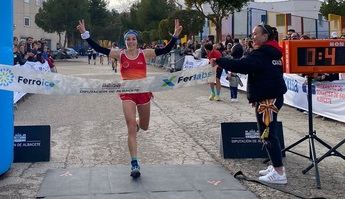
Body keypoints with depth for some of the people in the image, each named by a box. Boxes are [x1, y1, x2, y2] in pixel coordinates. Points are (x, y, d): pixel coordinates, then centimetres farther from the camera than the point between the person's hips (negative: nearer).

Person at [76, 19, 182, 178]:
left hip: (143, 92, 2)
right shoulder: (119, 54, -2)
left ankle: (137, 123, 58)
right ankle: (134, 164, -6)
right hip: (127, 93, -2)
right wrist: (85, 34, -16)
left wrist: (175, 35, -16)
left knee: (144, 127, 18)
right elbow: (98, 48, -8)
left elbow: (165, 50, -6)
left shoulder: (145, 53, -1)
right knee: (131, 129, -10)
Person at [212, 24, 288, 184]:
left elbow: (242, 65, -29)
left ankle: (279, 173, -6)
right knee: (269, 133, 17)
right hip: (274, 96, 10)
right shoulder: (272, 53, 15)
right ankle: (276, 166, 24)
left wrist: (219, 61, -24)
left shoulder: (260, 54, -16)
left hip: (266, 99, -10)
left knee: (268, 134, -7)